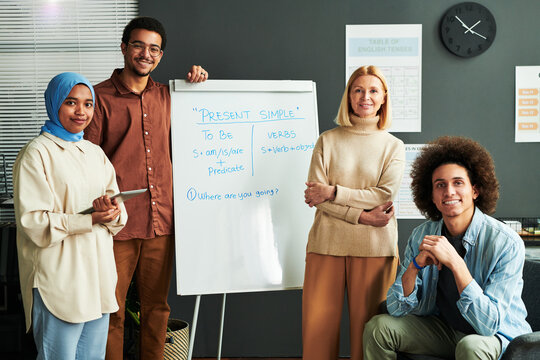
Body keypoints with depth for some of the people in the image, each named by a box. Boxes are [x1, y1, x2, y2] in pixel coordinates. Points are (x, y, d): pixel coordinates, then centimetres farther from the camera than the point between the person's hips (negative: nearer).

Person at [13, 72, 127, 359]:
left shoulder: (95, 153, 14)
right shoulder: (37, 153, -7)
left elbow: (120, 216, 11)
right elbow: (32, 221, -15)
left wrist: (111, 211, -13)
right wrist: (89, 220, -23)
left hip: (98, 272, 7)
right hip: (58, 278, -6)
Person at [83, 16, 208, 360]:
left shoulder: (167, 96, 11)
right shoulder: (101, 97, -3)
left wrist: (198, 82, 12)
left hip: (162, 223, 5)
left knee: (157, 305, 14)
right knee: (112, 311, 3)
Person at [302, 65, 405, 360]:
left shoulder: (393, 146, 9)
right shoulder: (327, 141, 9)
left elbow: (385, 195, -4)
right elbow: (316, 196, -1)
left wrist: (333, 192, -9)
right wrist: (360, 216, -11)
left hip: (374, 247, 0)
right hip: (327, 244, 1)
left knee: (366, 326, 1)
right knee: (317, 326, -1)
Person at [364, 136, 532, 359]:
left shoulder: (507, 243, -21)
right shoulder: (421, 236, -7)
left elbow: (489, 324, -27)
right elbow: (397, 309, -7)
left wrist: (455, 262, -36)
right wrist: (416, 265, -25)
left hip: (496, 335, -4)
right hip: (442, 328, 4)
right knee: (377, 328, -13)